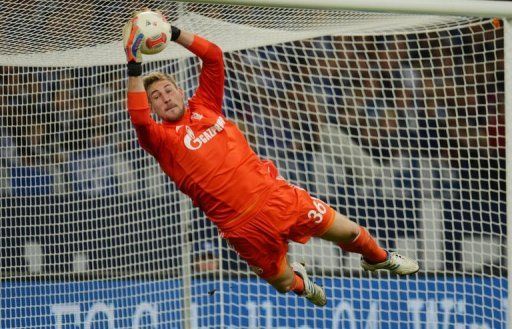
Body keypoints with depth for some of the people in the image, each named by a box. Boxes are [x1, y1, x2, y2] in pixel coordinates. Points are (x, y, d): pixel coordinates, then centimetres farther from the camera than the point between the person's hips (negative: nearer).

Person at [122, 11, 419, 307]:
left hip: (277, 194, 4)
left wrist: (174, 33, -9)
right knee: (283, 283, 7)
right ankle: (300, 280, 47)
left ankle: (378, 258, 46)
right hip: (246, 226, -3)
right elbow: (138, 117, -28)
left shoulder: (204, 106, 7)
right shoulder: (162, 140, -6)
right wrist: (135, 65, -34)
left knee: (348, 231, 11)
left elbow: (213, 55, 2)